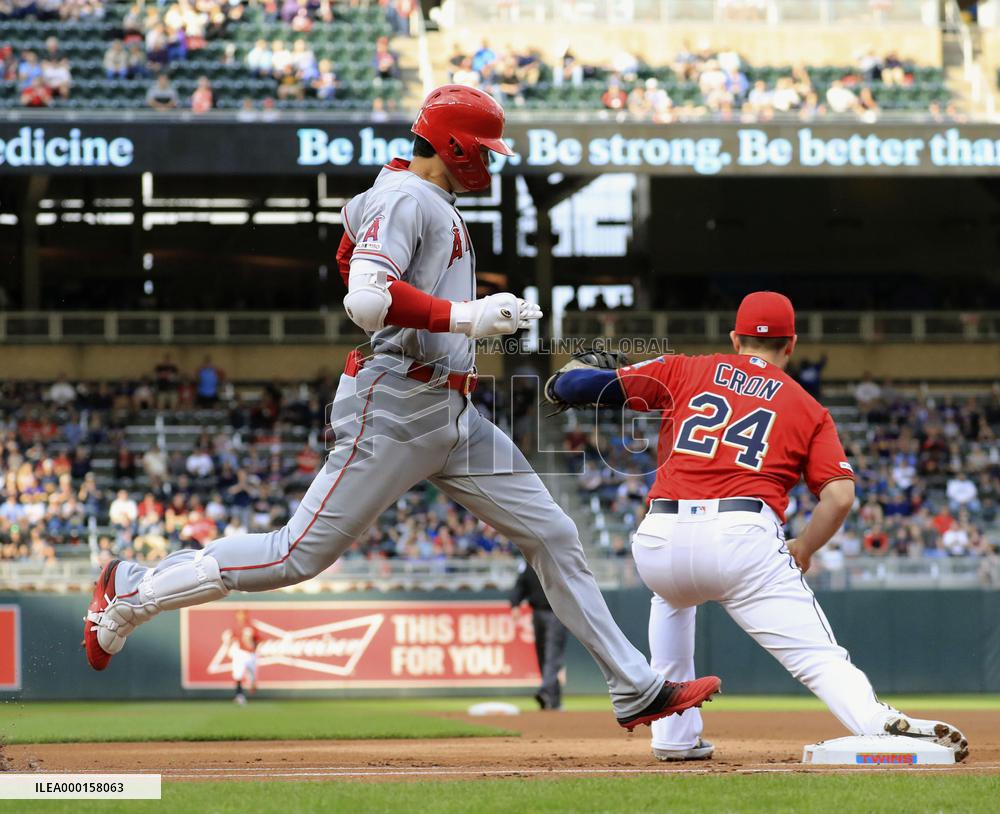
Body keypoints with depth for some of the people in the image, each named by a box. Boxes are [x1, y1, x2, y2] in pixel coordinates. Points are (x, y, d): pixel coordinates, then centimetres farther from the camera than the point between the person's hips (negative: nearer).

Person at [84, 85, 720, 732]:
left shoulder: (437, 204, 17)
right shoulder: (405, 199, -12)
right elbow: (365, 300, -25)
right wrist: (465, 316, -27)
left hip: (455, 419, 10)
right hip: (394, 410, -10)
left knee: (554, 536, 5)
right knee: (300, 555, -6)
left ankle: (636, 689, 8)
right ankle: (132, 594, 8)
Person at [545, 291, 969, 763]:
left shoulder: (686, 372, 20)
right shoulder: (808, 409, 17)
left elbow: (604, 385, 17)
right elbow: (840, 495, 5)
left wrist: (564, 385, 38)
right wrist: (802, 552, 20)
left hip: (659, 543, 3)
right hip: (744, 537, -3)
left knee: (672, 596, 38)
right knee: (817, 655, -7)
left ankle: (675, 738, 32)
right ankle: (883, 726, -38)